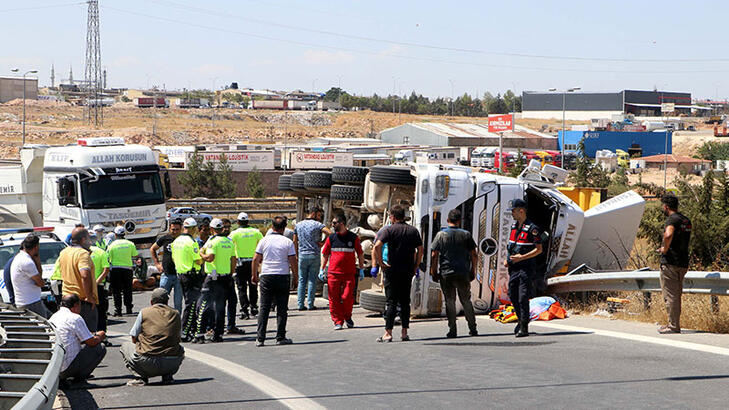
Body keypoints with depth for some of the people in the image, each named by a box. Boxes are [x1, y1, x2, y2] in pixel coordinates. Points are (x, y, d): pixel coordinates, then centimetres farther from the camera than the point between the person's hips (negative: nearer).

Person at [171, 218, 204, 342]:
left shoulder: (176, 241, 10)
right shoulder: (191, 242, -16)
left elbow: (173, 259, 18)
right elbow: (198, 261, -17)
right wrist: (202, 256, 2)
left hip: (180, 274, 9)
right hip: (192, 275, -9)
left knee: (189, 303, 17)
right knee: (191, 304, -6)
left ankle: (193, 329, 23)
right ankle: (184, 333, -10)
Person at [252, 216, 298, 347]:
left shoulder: (264, 240, 3)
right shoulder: (288, 242, -2)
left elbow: (256, 260, 3)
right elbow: (293, 262, -3)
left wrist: (254, 275, 14)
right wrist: (296, 276, 9)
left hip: (266, 277, 1)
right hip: (283, 276, -1)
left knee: (264, 308, 3)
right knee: (282, 308, 5)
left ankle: (260, 338, -1)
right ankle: (280, 337, 3)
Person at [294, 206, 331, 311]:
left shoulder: (298, 225, 9)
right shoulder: (317, 224, -6)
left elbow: (295, 241, 12)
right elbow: (330, 233, -20)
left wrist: (296, 255, 18)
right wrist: (323, 242, -7)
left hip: (302, 255, 3)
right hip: (314, 255, -3)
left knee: (302, 280, 7)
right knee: (312, 280, 1)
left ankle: (301, 304, 3)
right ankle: (310, 304, 0)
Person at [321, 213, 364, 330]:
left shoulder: (353, 237, 3)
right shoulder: (331, 238, 7)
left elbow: (360, 254, 12)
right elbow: (325, 255, 14)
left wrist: (361, 269, 9)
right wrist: (322, 269, 8)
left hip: (349, 273, -2)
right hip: (333, 272, 2)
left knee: (347, 297, -8)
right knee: (334, 298, -2)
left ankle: (347, 317, 17)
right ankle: (338, 321, 8)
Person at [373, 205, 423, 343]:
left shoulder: (389, 230, -6)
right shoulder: (413, 231, 8)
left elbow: (377, 245, -19)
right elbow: (420, 249, 7)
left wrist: (380, 262, -10)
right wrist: (415, 266, 12)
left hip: (392, 269, -4)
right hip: (408, 271, 4)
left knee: (391, 302, -2)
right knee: (405, 301, 10)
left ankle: (388, 333, -6)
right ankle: (405, 332, 9)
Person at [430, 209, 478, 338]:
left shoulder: (440, 235, -1)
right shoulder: (466, 235, 2)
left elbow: (434, 255, -4)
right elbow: (474, 255, 3)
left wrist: (434, 272, 3)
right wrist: (473, 271, 12)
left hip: (445, 274, -1)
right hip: (463, 274, 1)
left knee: (450, 302, 5)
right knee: (466, 301, 12)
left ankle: (452, 330, 1)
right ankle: (473, 329, 13)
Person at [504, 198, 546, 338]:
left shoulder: (532, 229, -11)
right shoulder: (514, 226, 14)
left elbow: (539, 249, -13)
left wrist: (522, 257, -21)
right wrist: (508, 259, 10)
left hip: (526, 268, -8)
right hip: (514, 268, 8)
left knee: (523, 298, -11)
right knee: (513, 296, 12)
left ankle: (524, 328, -8)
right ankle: (521, 320, 29)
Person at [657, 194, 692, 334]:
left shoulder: (672, 219, -13)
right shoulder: (686, 220, 15)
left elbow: (668, 234, -34)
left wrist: (665, 248, -19)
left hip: (670, 262, -9)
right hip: (683, 263, 9)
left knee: (670, 295, -4)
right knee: (676, 295, 16)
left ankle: (673, 326, -3)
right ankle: (674, 324, 21)